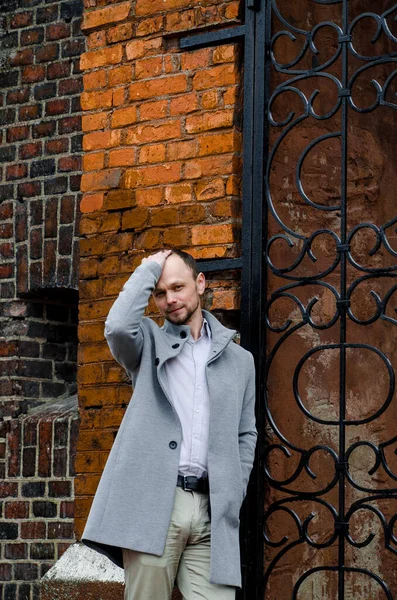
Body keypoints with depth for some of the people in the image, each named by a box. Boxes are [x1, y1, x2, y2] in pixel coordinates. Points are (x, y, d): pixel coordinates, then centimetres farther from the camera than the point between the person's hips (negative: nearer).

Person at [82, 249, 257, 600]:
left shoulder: (239, 360, 18)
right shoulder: (149, 344, 12)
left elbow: (245, 436, 20)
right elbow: (118, 326, -12)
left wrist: (233, 499, 7)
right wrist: (149, 268, 0)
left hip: (211, 510, 2)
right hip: (154, 503, -2)